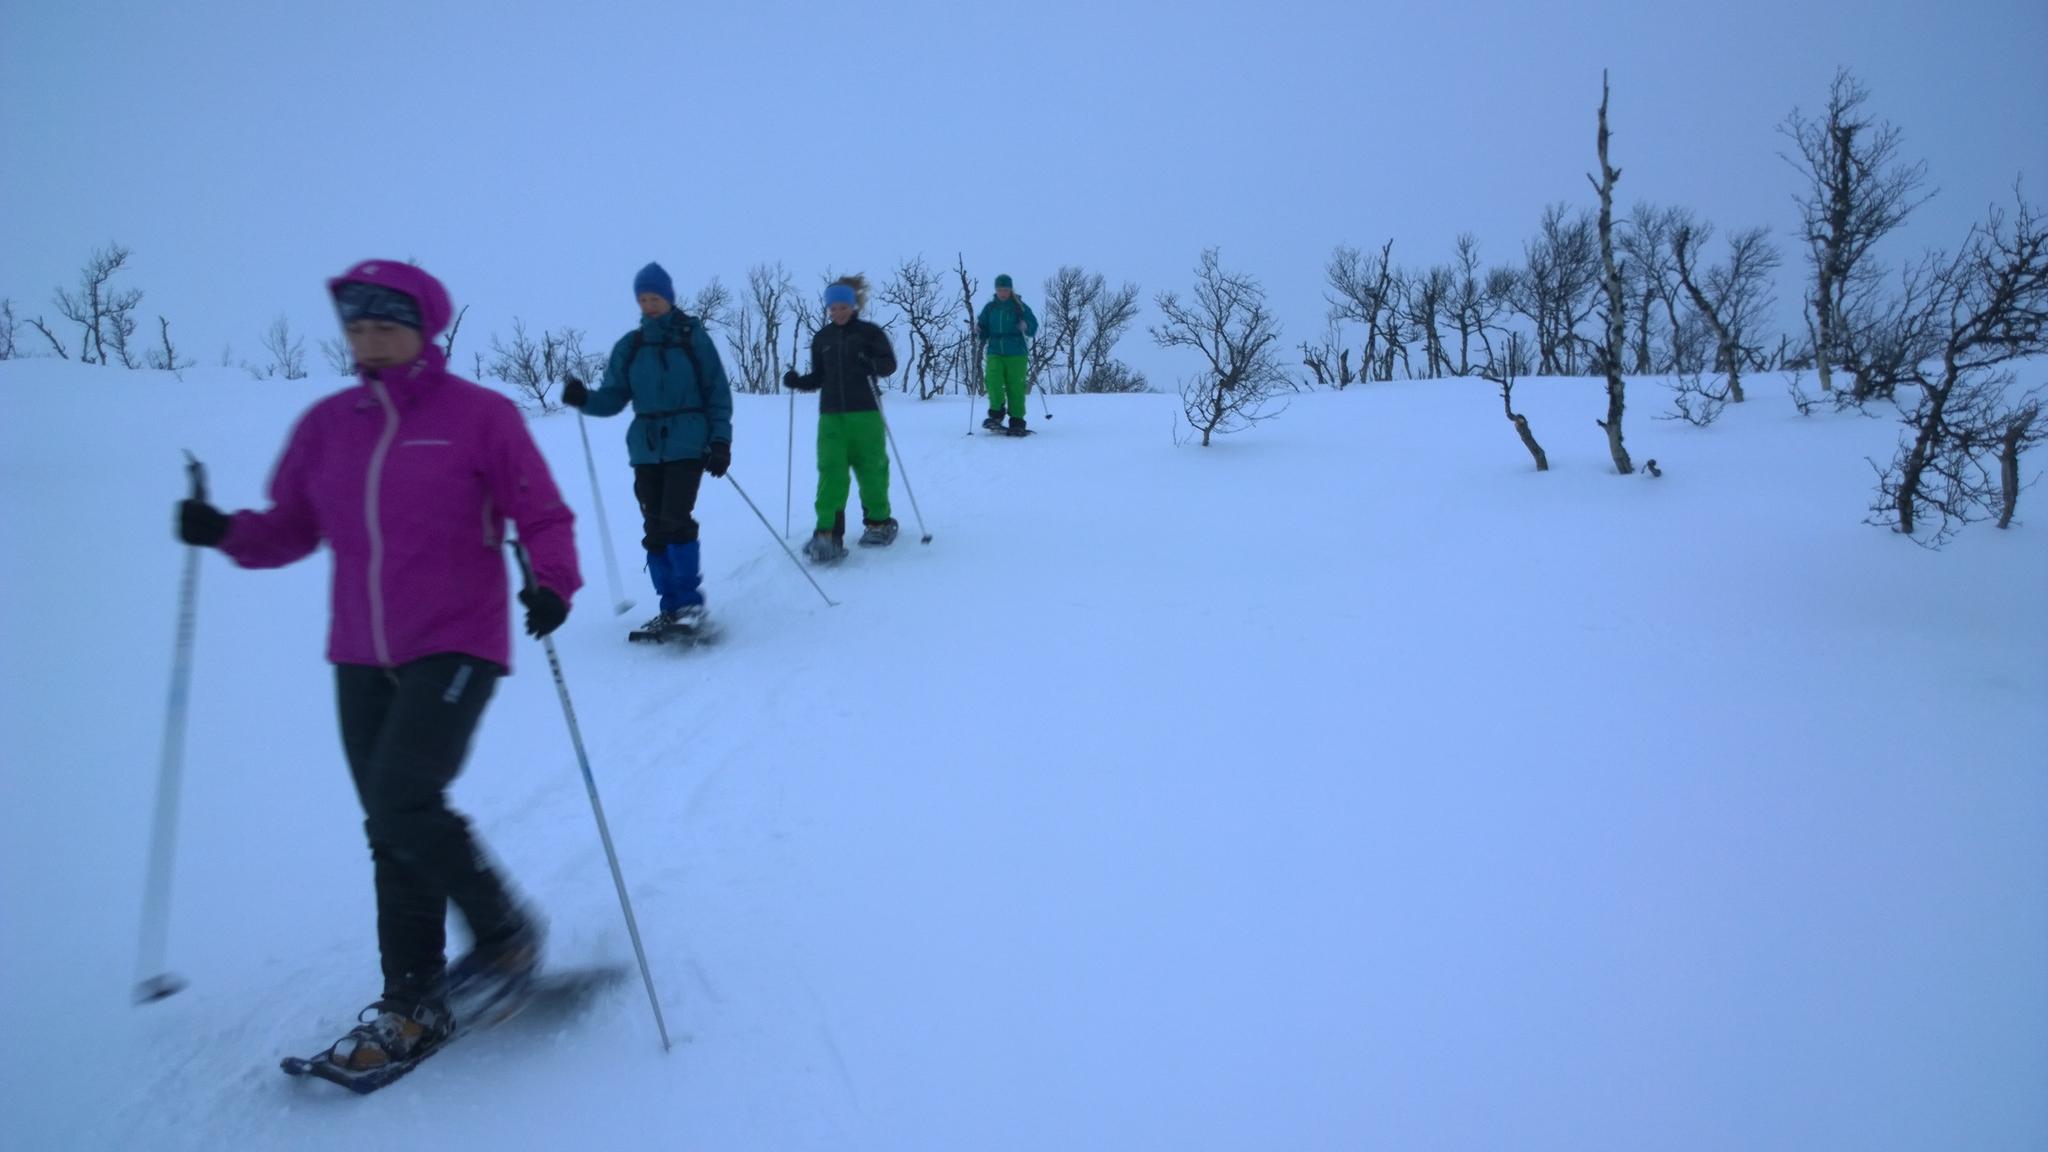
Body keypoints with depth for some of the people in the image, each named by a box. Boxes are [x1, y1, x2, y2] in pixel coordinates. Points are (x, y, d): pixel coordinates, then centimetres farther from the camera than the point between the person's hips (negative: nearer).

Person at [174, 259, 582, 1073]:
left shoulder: (480, 415, -6)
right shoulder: (326, 424, 7)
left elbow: (543, 516, -5)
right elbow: (292, 528, 12)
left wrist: (552, 583, -23)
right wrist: (225, 532, -7)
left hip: (456, 646, -5)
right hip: (360, 656, 5)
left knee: (402, 801, -18)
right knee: (389, 829, 9)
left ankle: (505, 936, 6)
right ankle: (413, 1004, 22)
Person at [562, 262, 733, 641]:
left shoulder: (693, 337, 2)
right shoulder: (629, 346, 10)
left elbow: (718, 392, 2)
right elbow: (614, 398, 9)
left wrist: (720, 440, -6)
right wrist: (585, 399, -11)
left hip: (687, 443, -4)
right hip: (646, 447, 4)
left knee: (675, 520, -15)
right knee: (654, 528, 2)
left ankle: (691, 603, -5)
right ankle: (670, 607, 10)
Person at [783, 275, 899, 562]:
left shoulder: (870, 332, 2)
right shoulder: (822, 338, 12)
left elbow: (890, 364, -3)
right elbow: (818, 377, 16)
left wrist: (870, 364, -23)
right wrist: (797, 381, -3)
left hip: (865, 413, -2)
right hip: (831, 415, 2)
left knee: (871, 468, 5)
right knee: (830, 471, -9)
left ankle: (879, 522, 25)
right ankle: (828, 533, -13)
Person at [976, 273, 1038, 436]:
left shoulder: (1020, 307, 2)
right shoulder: (990, 308, 10)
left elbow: (1034, 326, -1)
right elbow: (985, 330, 15)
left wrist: (1026, 327, -22)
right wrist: (978, 329, -7)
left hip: (1016, 354, -2)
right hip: (995, 352, 2)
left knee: (1016, 386, -4)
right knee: (993, 380, -17)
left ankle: (1017, 422, 2)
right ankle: (996, 413, 0)